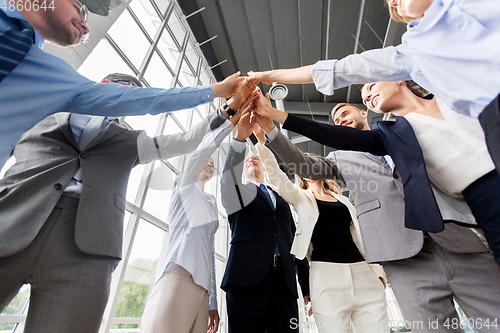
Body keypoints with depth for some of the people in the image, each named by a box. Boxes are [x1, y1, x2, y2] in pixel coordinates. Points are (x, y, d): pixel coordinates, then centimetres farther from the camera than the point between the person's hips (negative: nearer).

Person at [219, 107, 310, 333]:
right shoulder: (238, 194, 15)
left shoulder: (281, 201, 24)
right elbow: (229, 178, -10)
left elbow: (294, 241, 19)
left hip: (284, 282, 3)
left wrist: (307, 286, 13)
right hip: (247, 279, -3)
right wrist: (241, 137, -24)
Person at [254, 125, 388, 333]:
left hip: (364, 272, 4)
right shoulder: (300, 197, 10)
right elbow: (275, 175, -6)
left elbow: (360, 235, 19)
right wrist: (261, 140, -15)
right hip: (326, 274, -3)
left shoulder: (342, 200, 21)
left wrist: (378, 270, 11)